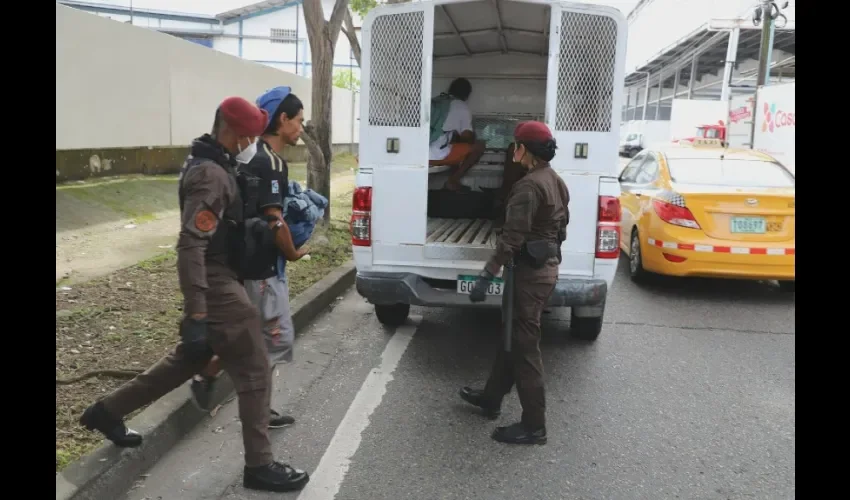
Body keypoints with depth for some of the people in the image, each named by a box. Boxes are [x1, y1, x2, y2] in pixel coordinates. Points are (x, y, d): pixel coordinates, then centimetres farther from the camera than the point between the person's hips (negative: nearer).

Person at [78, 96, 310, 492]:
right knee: (254, 372, -1)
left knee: (188, 359, 24)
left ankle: (108, 411, 37)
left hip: (217, 281, 10)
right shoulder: (210, 175, -21)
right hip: (217, 286, -10)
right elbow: (190, 245, -28)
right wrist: (195, 312, -30)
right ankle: (259, 467, 10)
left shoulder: (212, 165, 11)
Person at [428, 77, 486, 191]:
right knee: (479, 146, 8)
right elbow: (466, 137, -3)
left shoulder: (435, 101, 21)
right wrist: (472, 136, 19)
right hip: (437, 156, -7)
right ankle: (453, 180, 4)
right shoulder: (462, 107, 3)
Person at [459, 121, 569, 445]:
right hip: (547, 267, 10)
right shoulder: (557, 182, 9)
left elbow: (512, 237, -24)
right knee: (514, 337, 20)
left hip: (530, 272, -10)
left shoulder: (529, 186, -20)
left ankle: (534, 426, 10)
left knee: (525, 346, 0)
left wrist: (486, 276, -23)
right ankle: (491, 398, 36)